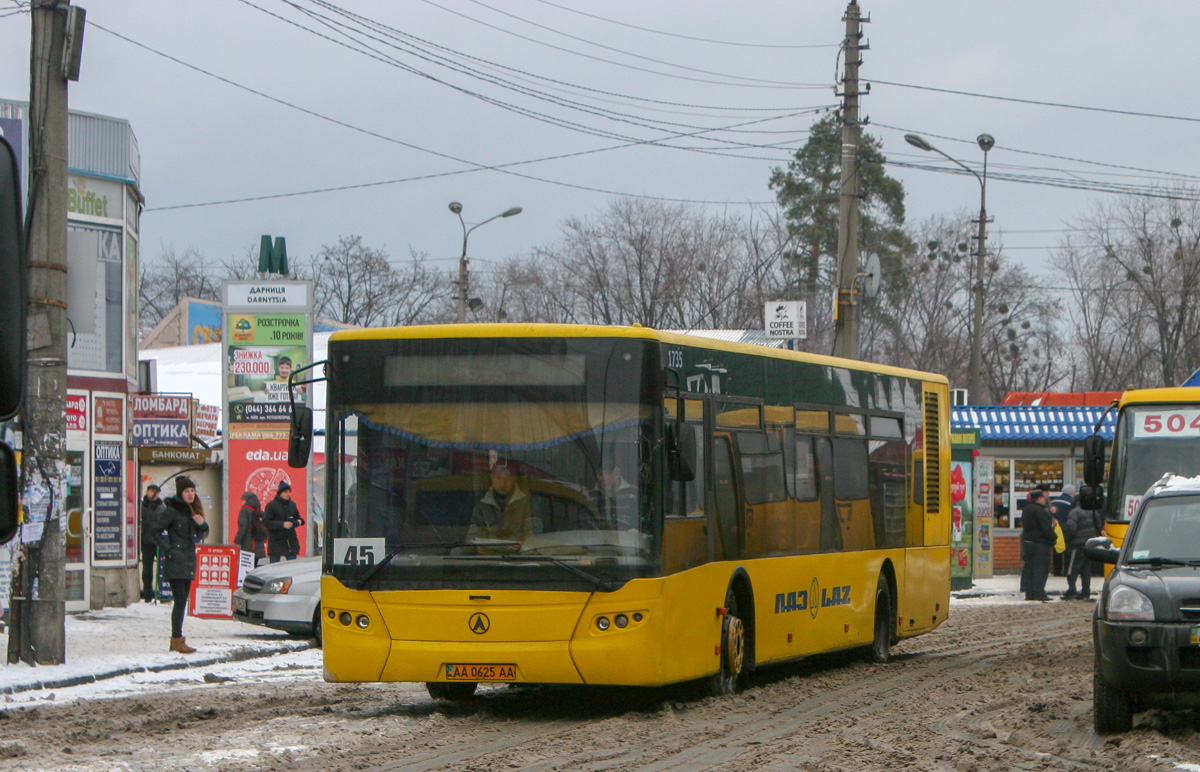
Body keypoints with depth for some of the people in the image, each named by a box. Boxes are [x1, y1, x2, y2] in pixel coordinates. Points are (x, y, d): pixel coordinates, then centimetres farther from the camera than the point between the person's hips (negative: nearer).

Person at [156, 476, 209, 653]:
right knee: (180, 600, -12)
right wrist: (168, 550, -16)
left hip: (189, 561, 8)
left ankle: (176, 639, 14)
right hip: (175, 563, -8)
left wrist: (202, 524, -2)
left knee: (183, 601, 9)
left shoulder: (192, 510, 14)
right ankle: (177, 640, -12)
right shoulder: (171, 510, -9)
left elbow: (201, 535, 19)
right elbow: (156, 531, -11)